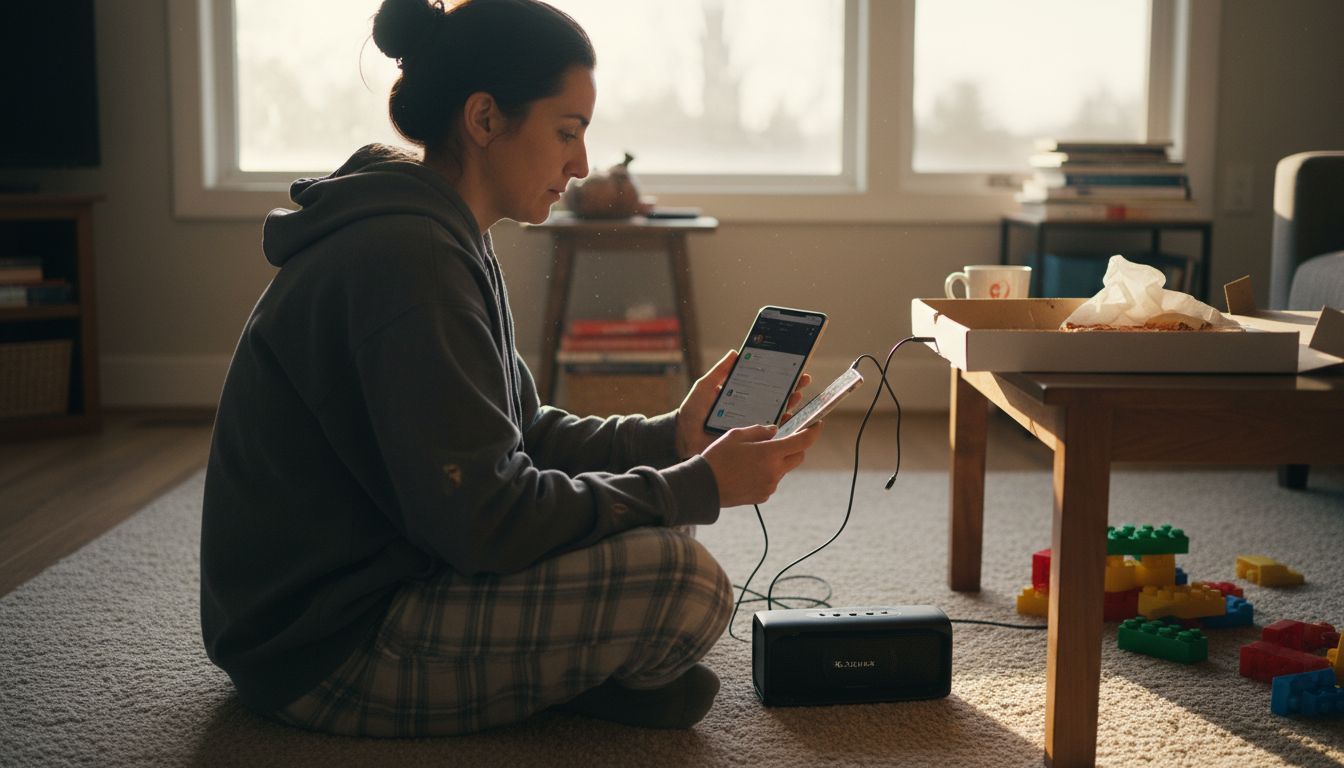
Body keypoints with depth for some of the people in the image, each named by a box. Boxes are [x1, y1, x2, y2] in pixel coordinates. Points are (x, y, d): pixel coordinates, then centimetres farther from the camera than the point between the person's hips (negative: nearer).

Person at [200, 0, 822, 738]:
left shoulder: (436, 235, 8)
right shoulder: (407, 259, -24)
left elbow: (521, 435, 11)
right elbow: (484, 521, -26)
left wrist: (669, 437, -1)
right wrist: (698, 486, -19)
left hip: (367, 576, 11)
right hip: (327, 648, -10)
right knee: (683, 581, -24)